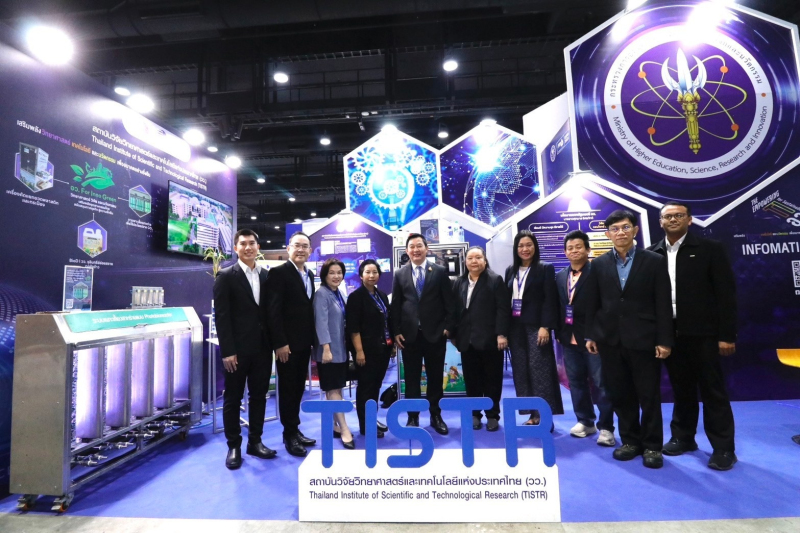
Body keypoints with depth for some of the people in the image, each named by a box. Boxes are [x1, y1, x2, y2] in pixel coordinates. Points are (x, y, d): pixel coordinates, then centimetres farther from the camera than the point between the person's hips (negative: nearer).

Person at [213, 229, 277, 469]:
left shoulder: (267, 276, 8)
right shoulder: (226, 276, -4)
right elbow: (222, 316, -9)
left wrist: (273, 344, 3)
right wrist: (227, 351, -14)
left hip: (262, 347, 4)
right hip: (238, 349, -4)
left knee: (259, 396, 13)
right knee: (233, 398, 8)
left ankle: (255, 442, 27)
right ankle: (233, 446, 23)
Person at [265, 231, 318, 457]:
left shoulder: (310, 275, 12)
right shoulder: (279, 272, -11)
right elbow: (274, 311, -16)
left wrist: (313, 339, 10)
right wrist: (280, 343, -20)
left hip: (304, 342, 7)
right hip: (287, 343, -7)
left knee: (298, 388, 15)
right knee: (287, 389, 5)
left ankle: (295, 430, 27)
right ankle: (290, 434, 18)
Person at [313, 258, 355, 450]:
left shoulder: (338, 294, 11)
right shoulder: (322, 294, -12)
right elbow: (321, 322, -19)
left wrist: (341, 347, 15)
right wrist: (326, 348, -24)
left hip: (340, 349, 8)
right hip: (329, 349, -8)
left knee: (335, 390, 14)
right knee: (333, 390, -3)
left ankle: (334, 426, 24)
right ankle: (345, 430, 2)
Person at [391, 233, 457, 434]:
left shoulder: (440, 272, 2)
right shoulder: (400, 275, 5)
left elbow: (449, 302, 1)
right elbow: (395, 306, 4)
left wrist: (448, 327, -6)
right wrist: (396, 332, -2)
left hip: (435, 333, 0)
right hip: (409, 334, 1)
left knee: (435, 377, 11)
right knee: (411, 378, 9)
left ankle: (436, 416, 27)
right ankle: (413, 417, 23)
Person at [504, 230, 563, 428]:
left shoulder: (545, 269, 0)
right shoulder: (510, 271, 12)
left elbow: (550, 300, -7)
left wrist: (545, 326, -16)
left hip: (536, 327, -4)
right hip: (516, 328, 5)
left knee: (540, 371, -3)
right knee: (521, 372, 6)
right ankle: (532, 414, 16)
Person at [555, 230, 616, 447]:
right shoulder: (560, 277, 12)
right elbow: (558, 307, 10)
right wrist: (559, 333, 6)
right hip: (569, 338, 6)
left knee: (601, 383, 4)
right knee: (576, 382, 14)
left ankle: (605, 427, 16)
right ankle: (585, 421, 28)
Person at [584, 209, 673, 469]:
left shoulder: (654, 261, 0)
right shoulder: (599, 264, 6)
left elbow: (663, 304, -3)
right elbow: (592, 303, 6)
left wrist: (664, 340, -7)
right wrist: (590, 335, 3)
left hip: (643, 340, -2)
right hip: (610, 340, 2)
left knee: (649, 396, 7)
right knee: (620, 395, 11)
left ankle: (652, 445, 24)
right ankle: (630, 440, 27)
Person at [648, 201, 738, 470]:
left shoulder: (710, 249, -1)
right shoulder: (652, 254, 5)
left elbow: (726, 293, -4)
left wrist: (727, 335, -9)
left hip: (702, 332, -2)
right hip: (670, 333, 3)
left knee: (713, 390, 5)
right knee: (681, 389, 14)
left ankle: (723, 448, 18)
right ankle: (683, 437, 27)